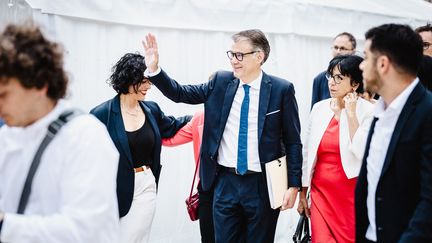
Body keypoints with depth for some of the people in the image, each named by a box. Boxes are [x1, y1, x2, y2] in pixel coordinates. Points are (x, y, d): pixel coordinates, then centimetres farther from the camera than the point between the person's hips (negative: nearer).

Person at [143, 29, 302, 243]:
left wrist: (294, 184, -7)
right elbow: (181, 93, 6)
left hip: (262, 185, -3)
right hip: (225, 182, 3)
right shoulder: (221, 82, 2)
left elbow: (292, 141, -4)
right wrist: (154, 69, -8)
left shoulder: (281, 89, -7)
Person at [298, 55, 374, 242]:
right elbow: (308, 152, 10)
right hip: (321, 190, 3)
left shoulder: (369, 112, -8)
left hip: (352, 192, -3)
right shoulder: (319, 108, 4)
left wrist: (351, 114, -17)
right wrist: (303, 193, 12)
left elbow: (363, 153, -20)